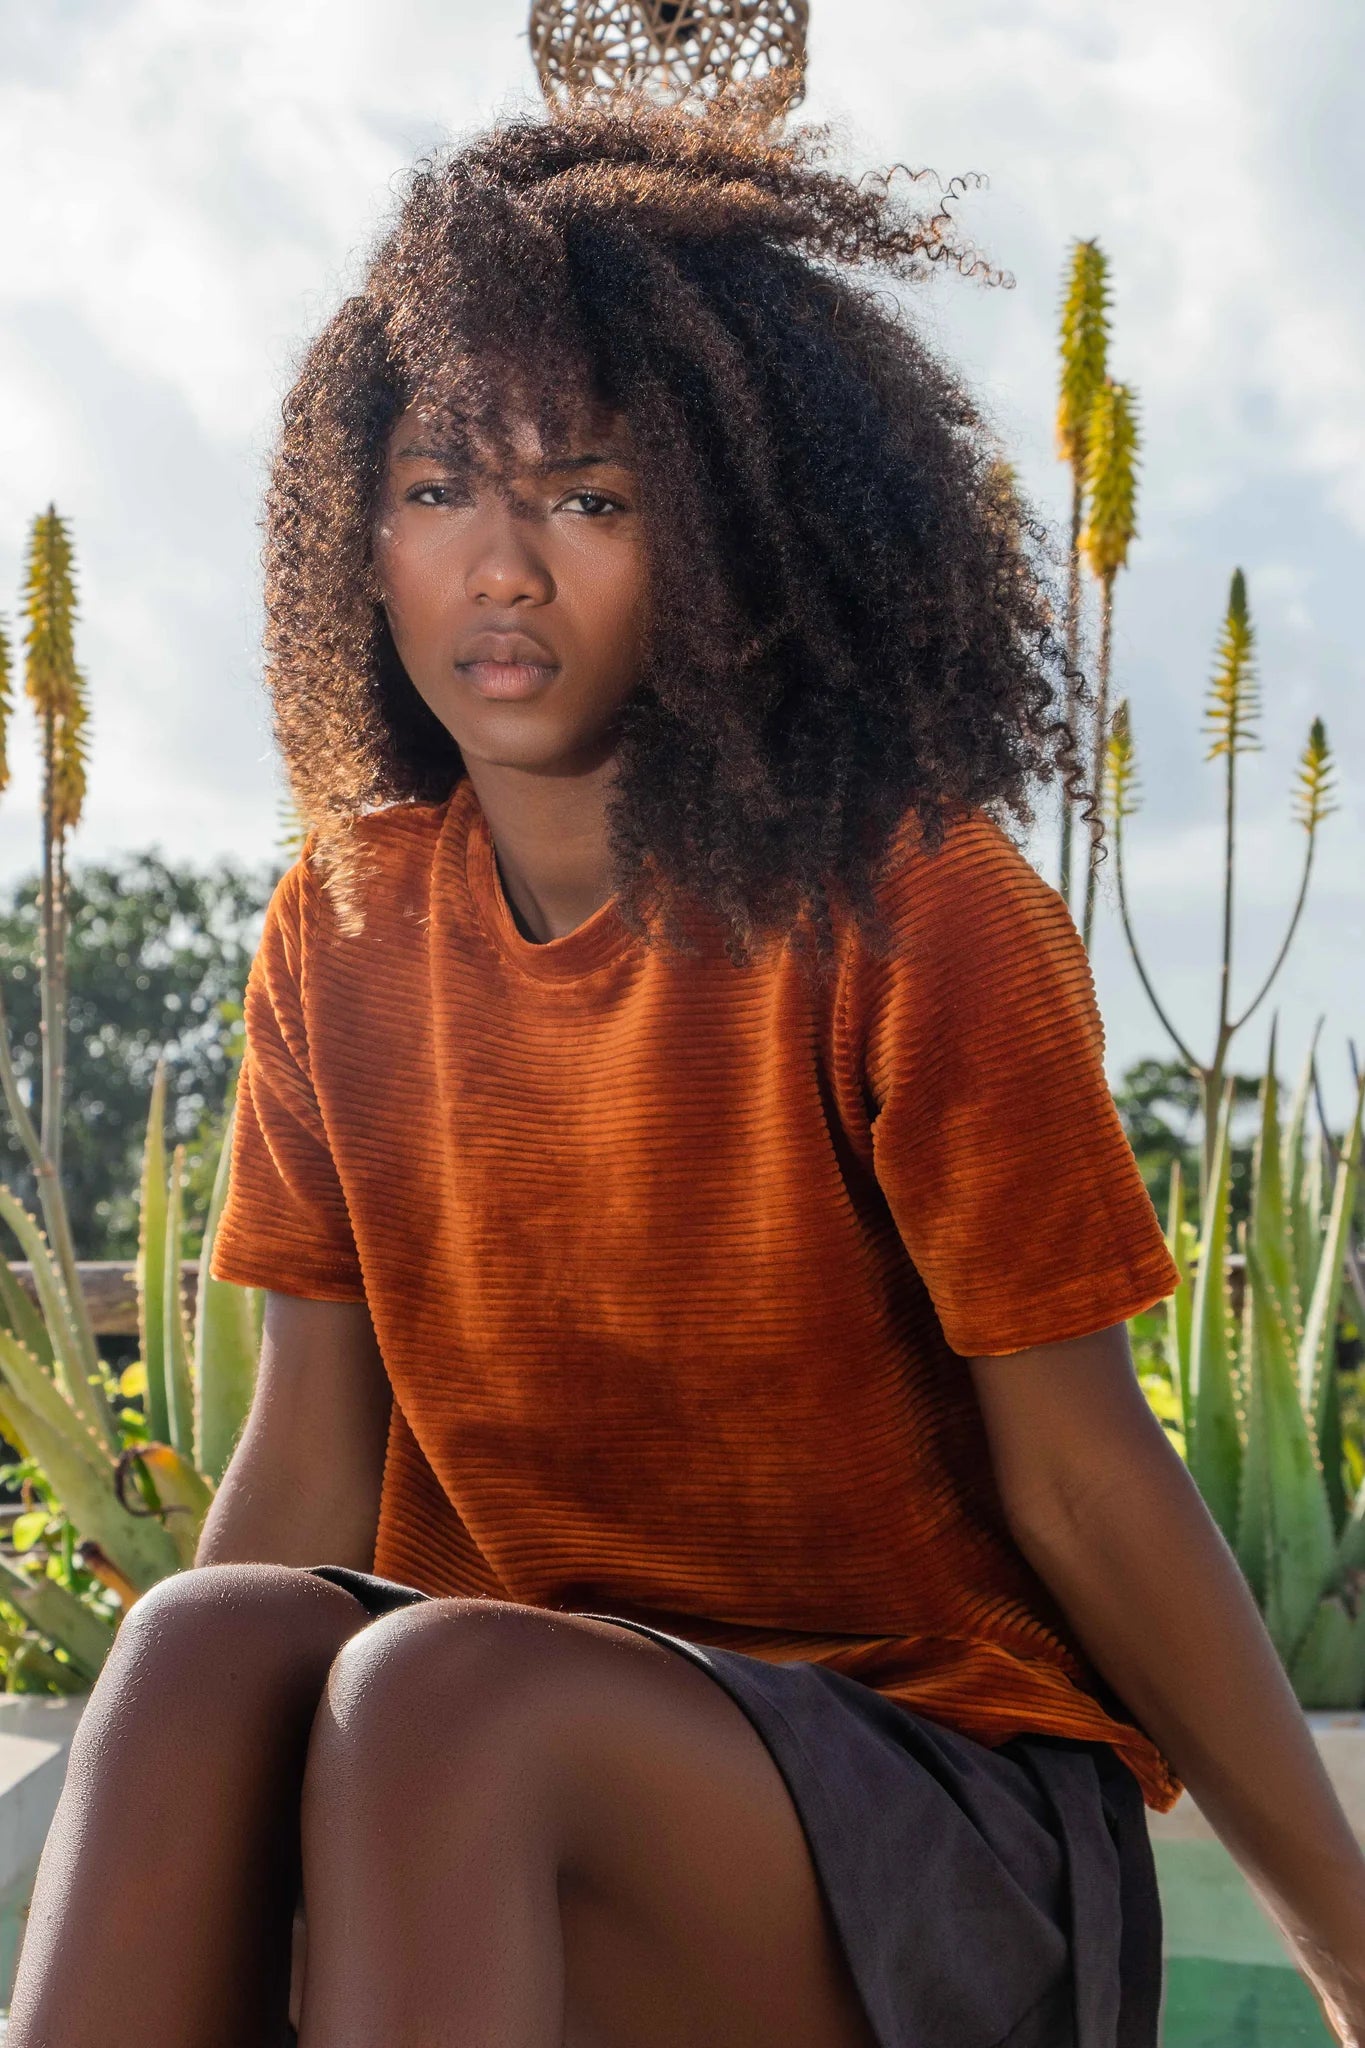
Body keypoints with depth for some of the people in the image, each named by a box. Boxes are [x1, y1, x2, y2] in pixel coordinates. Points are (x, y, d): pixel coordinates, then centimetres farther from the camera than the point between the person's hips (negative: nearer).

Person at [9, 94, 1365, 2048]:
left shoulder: (915, 921, -13)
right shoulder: (344, 932, 3)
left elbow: (1084, 1482, -7)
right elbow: (306, 1468, 4)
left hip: (950, 1818, -4)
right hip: (500, 1788, 4)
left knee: (445, 1692, -33)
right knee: (208, 1646, -28)